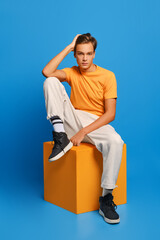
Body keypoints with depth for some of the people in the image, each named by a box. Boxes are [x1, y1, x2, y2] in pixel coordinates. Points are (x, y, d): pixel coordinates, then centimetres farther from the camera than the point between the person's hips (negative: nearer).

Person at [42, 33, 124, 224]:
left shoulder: (107, 76, -4)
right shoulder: (72, 73, 6)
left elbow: (110, 114, -10)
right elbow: (46, 72, -15)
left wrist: (83, 132, -20)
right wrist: (69, 47, -8)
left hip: (96, 123, -2)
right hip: (73, 120, 3)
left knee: (115, 142, -37)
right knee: (51, 81, -14)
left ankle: (106, 198, -25)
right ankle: (61, 138, -20)